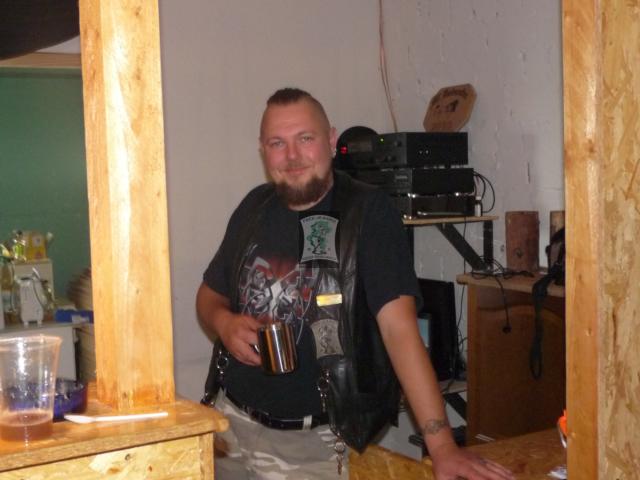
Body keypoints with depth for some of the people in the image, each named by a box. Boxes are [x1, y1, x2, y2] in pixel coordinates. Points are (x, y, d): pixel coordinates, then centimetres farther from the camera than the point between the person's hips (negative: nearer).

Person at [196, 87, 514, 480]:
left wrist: (442, 445, -28)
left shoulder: (368, 211, -14)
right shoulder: (255, 208, 2)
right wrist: (224, 323, -9)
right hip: (232, 422, 5)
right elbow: (210, 293, 15)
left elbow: (399, 326, -22)